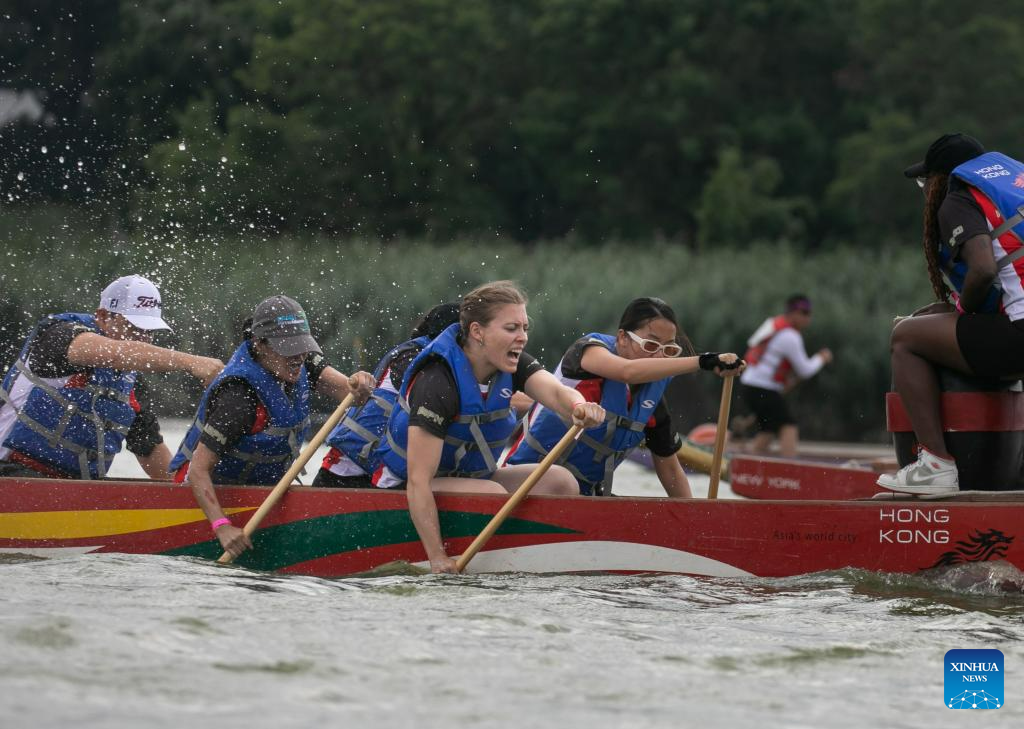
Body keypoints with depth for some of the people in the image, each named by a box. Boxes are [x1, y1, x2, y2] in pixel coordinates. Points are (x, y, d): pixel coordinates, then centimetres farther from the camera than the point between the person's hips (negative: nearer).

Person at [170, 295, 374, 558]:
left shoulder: (300, 361, -5)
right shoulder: (239, 397, -29)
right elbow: (198, 470, -30)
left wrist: (360, 386, -37)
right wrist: (222, 526, -42)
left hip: (263, 487, 7)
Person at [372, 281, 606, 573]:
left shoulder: (511, 365, -5)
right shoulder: (437, 384, -29)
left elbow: (554, 391, -25)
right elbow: (418, 482, -32)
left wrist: (578, 406, -51)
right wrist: (438, 558, -38)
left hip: (469, 478, 8)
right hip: (404, 490, -8)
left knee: (560, 481, -10)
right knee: (494, 495, -33)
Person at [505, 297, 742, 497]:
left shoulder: (653, 392, 5)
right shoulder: (590, 348, -11)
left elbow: (669, 467, 16)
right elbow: (628, 371, -35)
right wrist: (703, 361, -39)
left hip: (587, 491, 7)